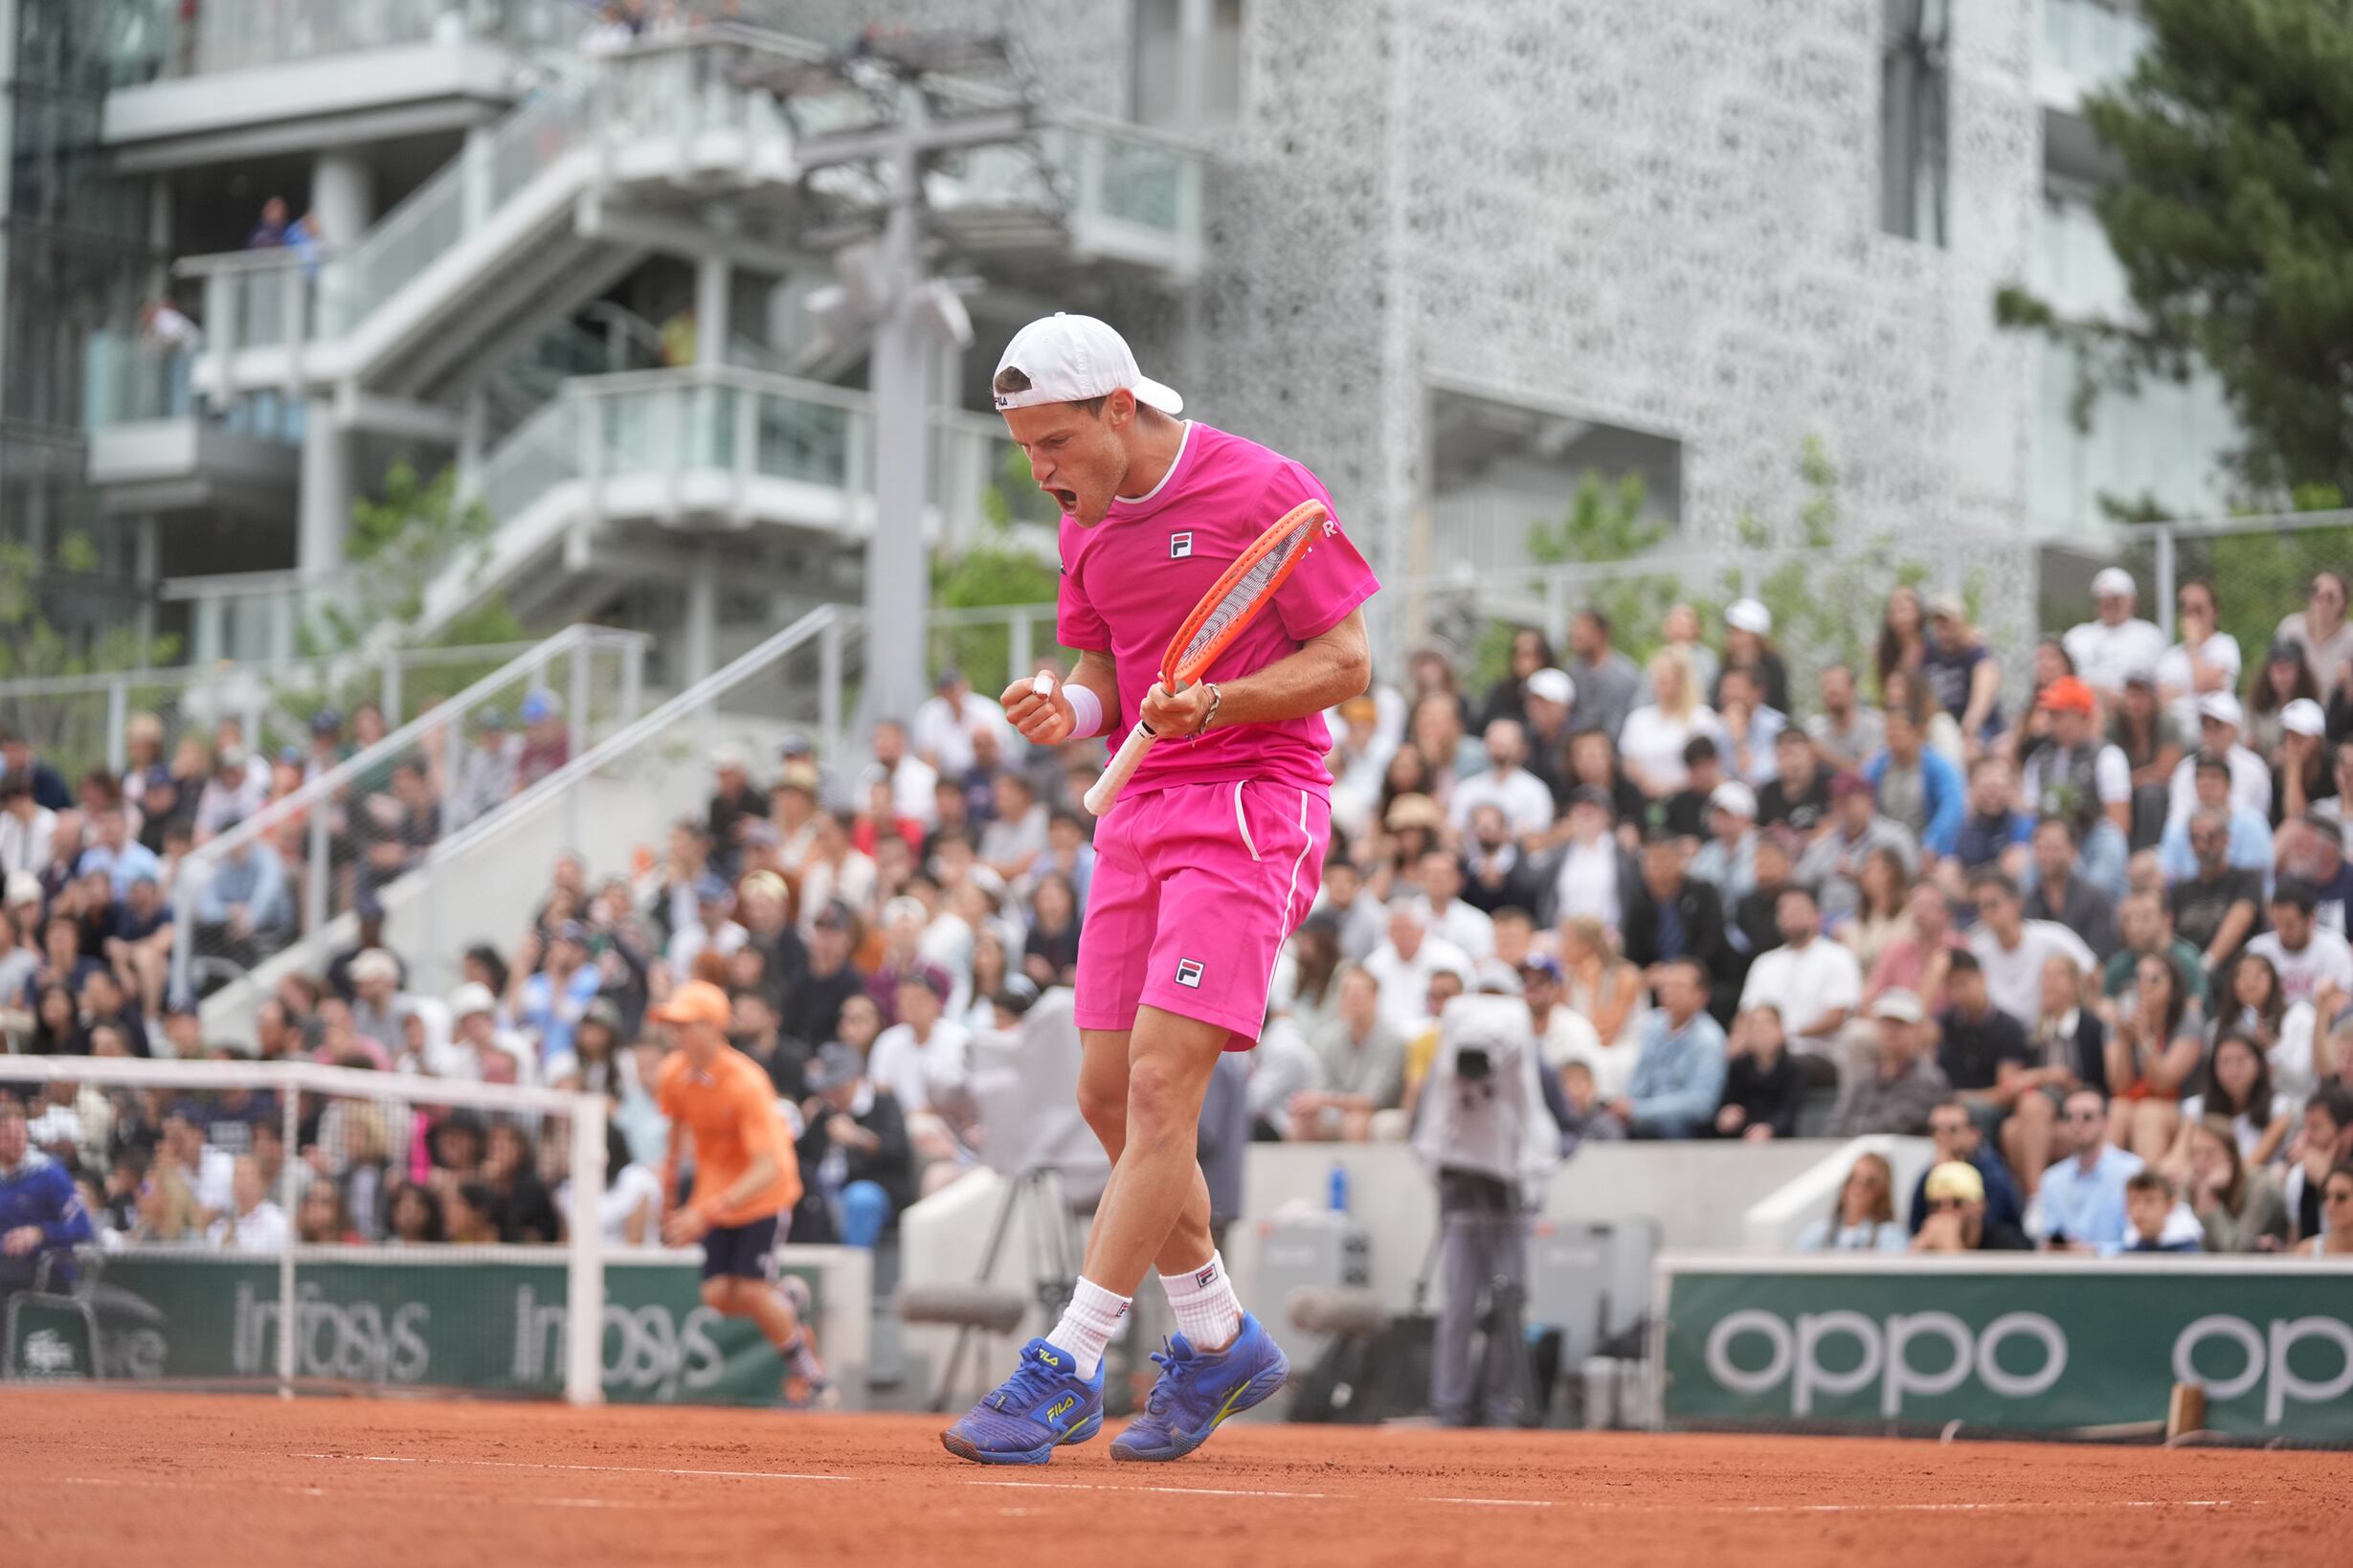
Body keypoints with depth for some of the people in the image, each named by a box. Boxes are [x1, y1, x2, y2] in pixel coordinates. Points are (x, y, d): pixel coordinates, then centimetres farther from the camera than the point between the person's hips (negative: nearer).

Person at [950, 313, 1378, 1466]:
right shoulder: (1086, 525, 11)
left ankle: (1067, 1370, -15)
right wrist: (1070, 712, -5)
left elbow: (1346, 661, -9)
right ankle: (1217, 1341, 23)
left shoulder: (1266, 492, -10)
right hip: (1141, 810, 8)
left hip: (1255, 805, -8)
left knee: (1160, 1081, -16)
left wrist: (1214, 703, -23)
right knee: (1109, 1097, 6)